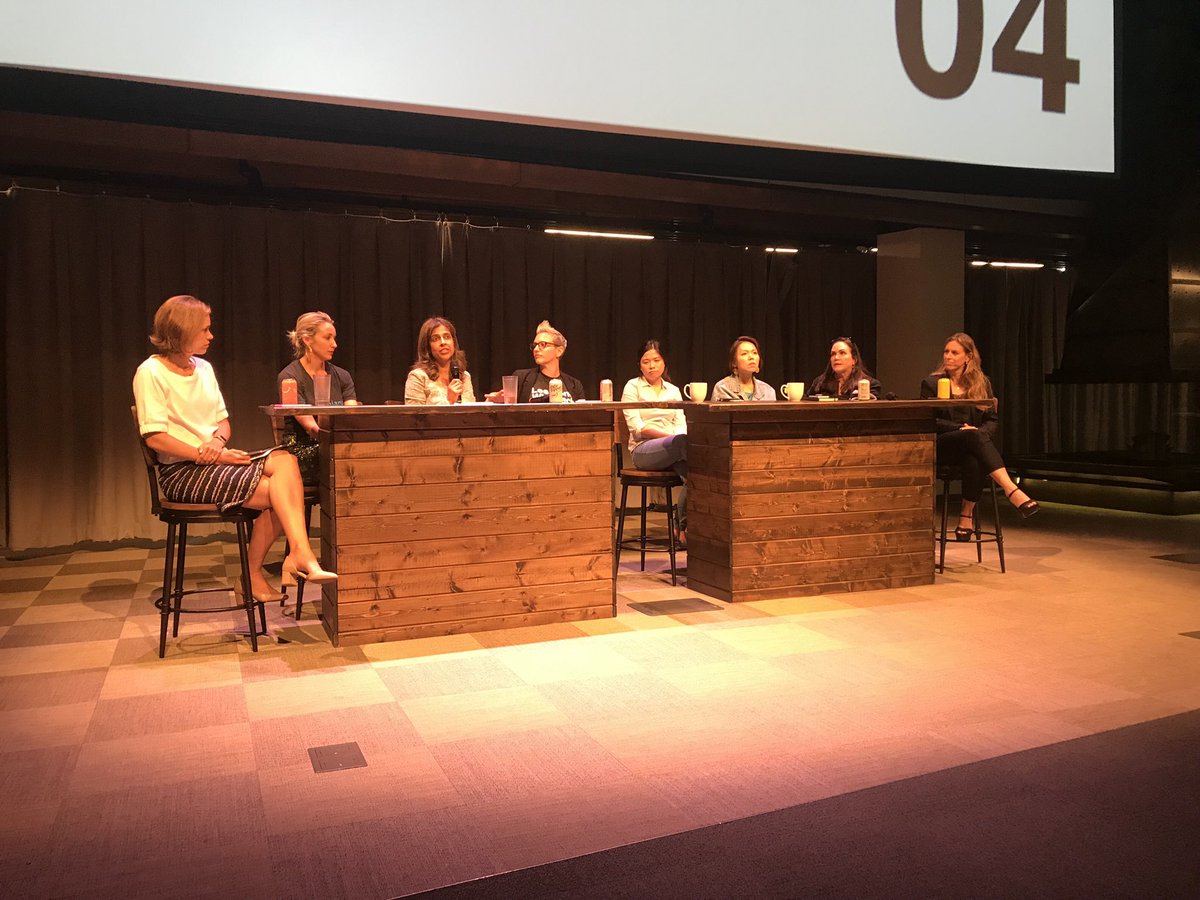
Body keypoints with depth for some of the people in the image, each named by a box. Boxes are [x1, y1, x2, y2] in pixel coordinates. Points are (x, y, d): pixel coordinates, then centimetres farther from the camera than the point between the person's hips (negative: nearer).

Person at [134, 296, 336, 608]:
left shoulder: (203, 368, 15)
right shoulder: (151, 372, -7)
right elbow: (155, 438, -15)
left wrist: (218, 440, -6)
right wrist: (210, 455, -19)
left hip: (215, 461, 6)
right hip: (181, 471, -6)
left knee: (284, 459, -22)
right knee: (275, 491, -26)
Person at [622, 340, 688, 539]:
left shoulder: (673, 390, 22)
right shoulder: (633, 387, 9)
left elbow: (681, 425, 12)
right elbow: (636, 427, -4)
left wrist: (680, 437, -13)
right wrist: (669, 435, -16)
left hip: (673, 450, 4)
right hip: (643, 449, -4)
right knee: (684, 441, -36)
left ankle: (682, 526, -17)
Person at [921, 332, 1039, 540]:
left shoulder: (982, 384, 16)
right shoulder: (932, 383, 8)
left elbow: (993, 419, 12)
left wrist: (981, 432, -11)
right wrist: (960, 428, -15)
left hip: (972, 445, 2)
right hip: (940, 447, -2)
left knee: (975, 460, -37)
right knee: (974, 436, -36)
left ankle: (967, 515, -26)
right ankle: (1012, 491, -51)